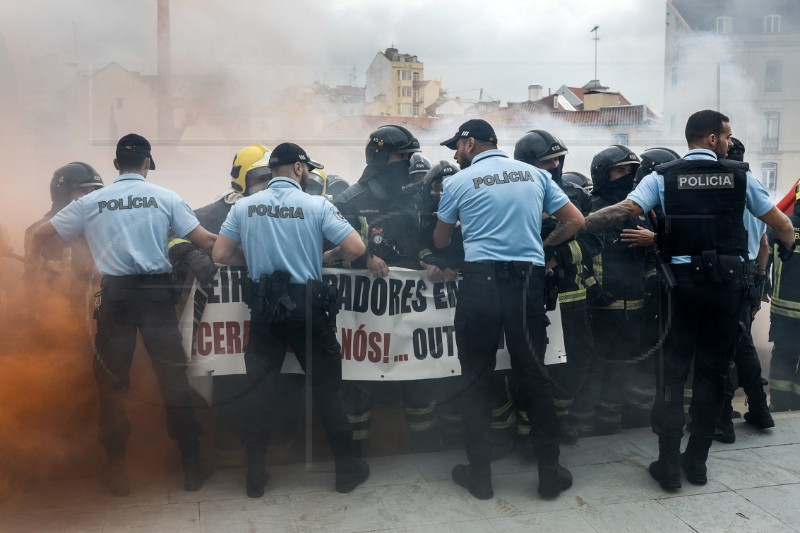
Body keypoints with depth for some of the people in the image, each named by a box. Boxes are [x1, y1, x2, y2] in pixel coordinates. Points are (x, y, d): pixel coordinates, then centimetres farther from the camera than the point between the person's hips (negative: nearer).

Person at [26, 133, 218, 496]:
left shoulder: (90, 202, 5)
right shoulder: (165, 198, 2)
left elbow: (40, 233, 13)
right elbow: (205, 240, -2)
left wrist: (34, 258, 33)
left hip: (115, 292, 1)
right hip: (156, 290, -1)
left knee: (111, 379, 13)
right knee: (173, 375, 7)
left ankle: (117, 469, 20)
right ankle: (191, 463, 13)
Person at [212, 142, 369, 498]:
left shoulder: (244, 206, 2)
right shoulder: (316, 205, -7)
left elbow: (220, 255, 3)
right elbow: (356, 248, -13)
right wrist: (327, 256, 6)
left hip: (263, 305, 3)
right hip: (306, 304, -2)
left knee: (259, 388, 13)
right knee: (325, 387, 10)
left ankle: (256, 475, 21)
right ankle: (347, 468, 20)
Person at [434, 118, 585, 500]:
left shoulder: (458, 182, 4)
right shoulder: (535, 174, 11)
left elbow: (440, 241, 15)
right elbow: (576, 221, 10)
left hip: (481, 280, -2)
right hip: (528, 280, 3)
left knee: (476, 378, 8)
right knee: (534, 375, 11)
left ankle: (479, 473, 16)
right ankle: (549, 472, 18)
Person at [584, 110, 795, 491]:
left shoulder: (664, 177, 1)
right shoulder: (740, 176, 4)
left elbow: (624, 210, -12)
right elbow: (781, 225, 10)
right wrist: (788, 245, 30)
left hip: (685, 282, 0)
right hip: (728, 282, 1)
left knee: (674, 370, 6)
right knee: (713, 371, 10)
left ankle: (668, 463, 5)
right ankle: (697, 460, 17)